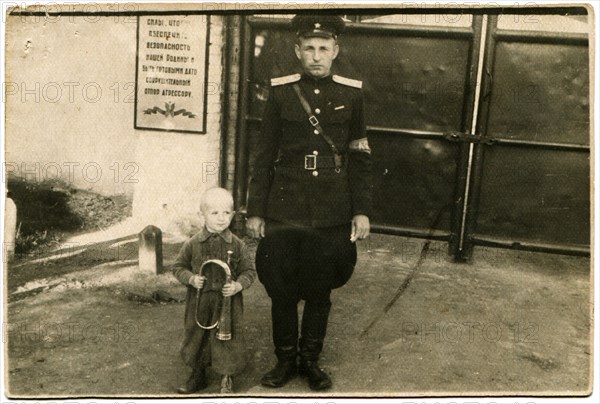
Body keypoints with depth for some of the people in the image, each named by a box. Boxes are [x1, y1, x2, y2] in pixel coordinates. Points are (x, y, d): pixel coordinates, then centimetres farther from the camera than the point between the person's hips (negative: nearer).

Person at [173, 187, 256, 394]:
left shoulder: (237, 245, -6)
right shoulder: (193, 244, -3)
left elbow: (249, 271, 0)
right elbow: (178, 267, 5)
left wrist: (237, 285, -17)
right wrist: (191, 279, -13)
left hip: (228, 302, -1)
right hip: (199, 301, 2)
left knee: (227, 338, 4)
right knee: (195, 336, 15)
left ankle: (227, 380, 25)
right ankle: (198, 376, 37)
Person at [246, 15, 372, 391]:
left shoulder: (352, 94, 1)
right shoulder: (281, 92, 0)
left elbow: (361, 159, 4)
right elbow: (264, 156, 2)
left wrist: (362, 211, -1)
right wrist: (255, 211, 1)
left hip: (331, 216, 0)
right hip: (284, 213, 0)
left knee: (320, 292, 11)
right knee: (282, 290, 9)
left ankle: (311, 360, 30)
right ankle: (286, 360, 29)